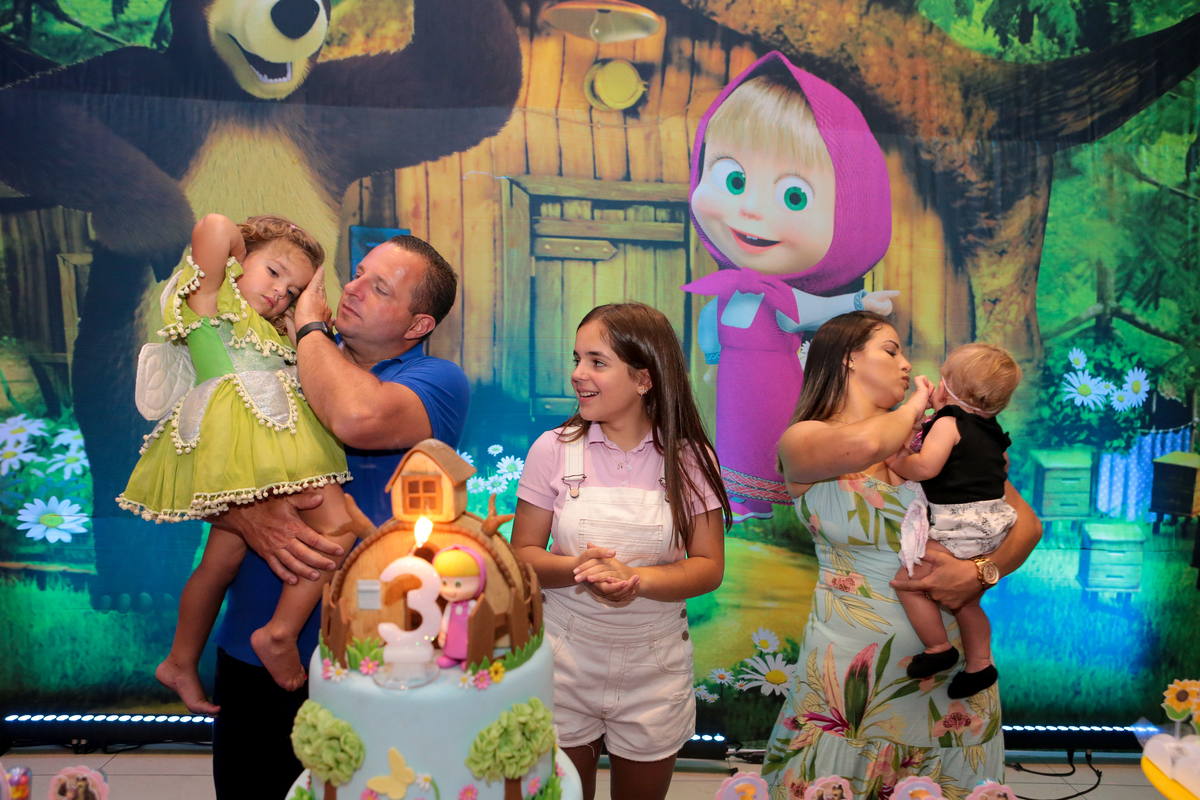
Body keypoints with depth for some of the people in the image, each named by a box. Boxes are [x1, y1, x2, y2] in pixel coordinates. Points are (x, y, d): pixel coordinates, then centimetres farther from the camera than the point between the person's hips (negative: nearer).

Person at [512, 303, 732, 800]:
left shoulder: (689, 459, -7)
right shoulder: (553, 449, -7)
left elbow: (709, 567, -8)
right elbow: (522, 555, -4)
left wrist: (637, 579, -26)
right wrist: (578, 569, -25)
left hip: (655, 665, 1)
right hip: (566, 659, 0)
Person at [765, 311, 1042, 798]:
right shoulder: (800, 441, -5)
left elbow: (1025, 523, 4)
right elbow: (865, 444, -28)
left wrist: (979, 573, -16)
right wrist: (912, 408, -8)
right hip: (849, 671, -3)